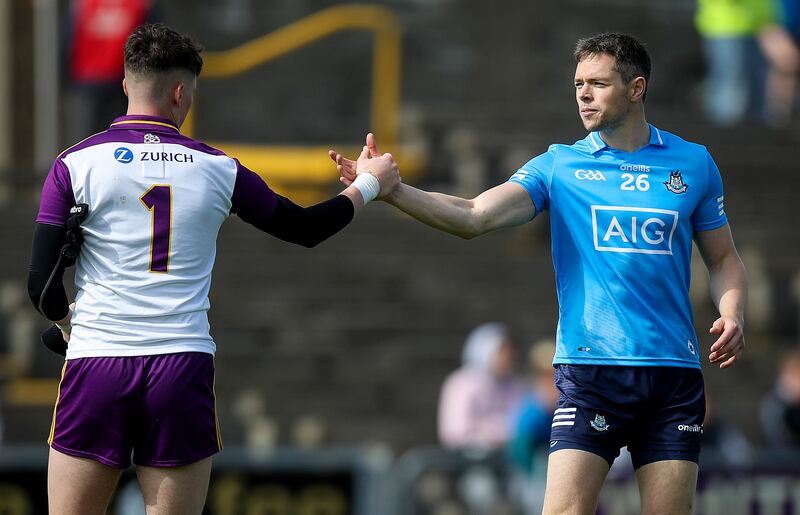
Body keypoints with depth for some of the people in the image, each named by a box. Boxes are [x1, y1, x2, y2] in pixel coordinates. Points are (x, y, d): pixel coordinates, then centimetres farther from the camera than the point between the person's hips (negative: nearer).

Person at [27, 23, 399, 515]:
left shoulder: (76, 164, 1)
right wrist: (368, 185, 37)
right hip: (183, 369, 1)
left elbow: (43, 284, -1)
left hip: (95, 361, -1)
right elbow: (305, 228, 20)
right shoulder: (218, 169, 6)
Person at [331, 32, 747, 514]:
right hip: (589, 370, -1)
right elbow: (473, 217, -7)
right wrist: (389, 188, -21)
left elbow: (724, 258, 16)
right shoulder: (559, 165, 4)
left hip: (674, 373, 1)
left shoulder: (694, 163, 8)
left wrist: (732, 314, -4)